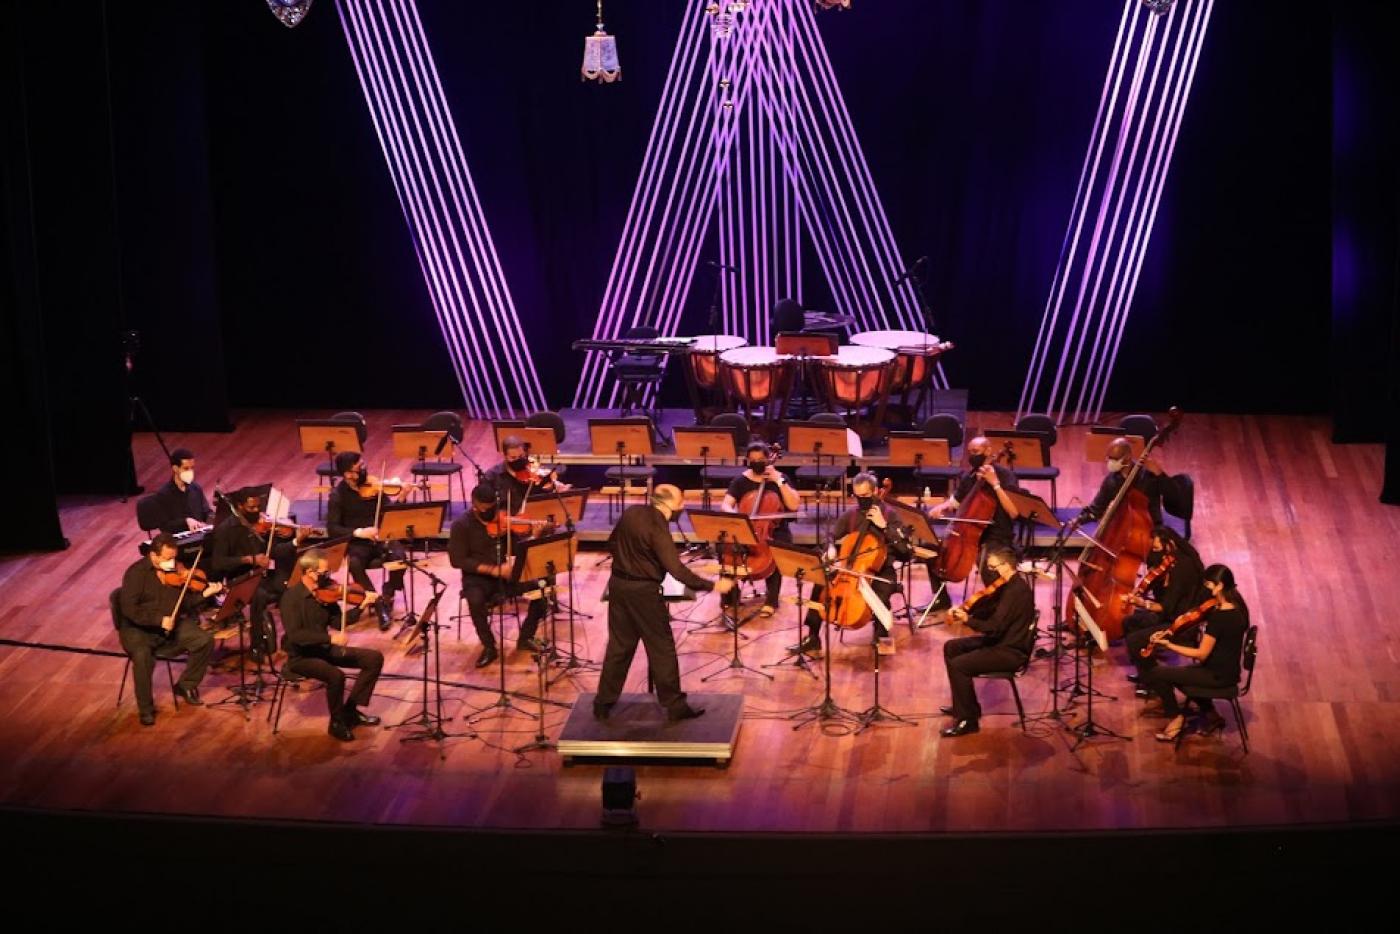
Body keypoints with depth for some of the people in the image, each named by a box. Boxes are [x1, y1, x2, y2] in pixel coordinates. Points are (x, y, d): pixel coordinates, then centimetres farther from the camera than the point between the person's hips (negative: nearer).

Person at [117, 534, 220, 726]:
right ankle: (146, 708, -15)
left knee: (205, 641, -12)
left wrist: (205, 594, -12)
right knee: (142, 656, -35)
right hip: (138, 628, -5)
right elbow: (128, 609, -22)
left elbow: (185, 602, 6)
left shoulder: (176, 571, 2)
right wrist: (159, 620, -29)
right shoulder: (136, 573, -15)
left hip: (173, 625, 6)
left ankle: (186, 685, 10)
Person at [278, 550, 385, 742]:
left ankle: (353, 709, 8)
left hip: (324, 649, 8)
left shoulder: (324, 592, 1)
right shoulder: (291, 597, -20)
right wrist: (330, 638, -36)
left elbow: (338, 623, 8)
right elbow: (295, 635, -30)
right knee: (336, 675, -34)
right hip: (301, 656, -8)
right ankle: (337, 723, -9)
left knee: (374, 658, -2)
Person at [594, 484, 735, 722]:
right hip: (643, 591, -7)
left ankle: (603, 703, 20)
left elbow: (612, 544, 15)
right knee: (661, 649, 4)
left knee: (619, 646, 16)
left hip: (618, 584, 7)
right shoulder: (657, 528, -20)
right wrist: (713, 586, -24)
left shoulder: (631, 513, 2)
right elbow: (676, 569, -25)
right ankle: (674, 706, 11)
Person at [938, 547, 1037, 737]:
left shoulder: (1017, 591, -24)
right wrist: (963, 611, -5)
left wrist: (967, 619, -19)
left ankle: (967, 720, -11)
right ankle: (964, 705, 21)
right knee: (951, 647, 15)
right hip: (1000, 641, 11)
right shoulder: (1007, 586, 9)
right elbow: (988, 612, 13)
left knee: (958, 665, -21)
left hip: (1011, 652, -11)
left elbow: (995, 627, -27)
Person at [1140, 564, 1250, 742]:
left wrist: (1168, 645, -17)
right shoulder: (1235, 607, 1)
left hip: (1217, 675, -9)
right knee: (1177, 673, 32)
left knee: (1153, 675, -5)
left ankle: (1176, 717, 12)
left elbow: (1201, 654, -23)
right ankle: (1211, 715, 28)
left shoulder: (1218, 617, -27)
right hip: (1229, 671, 9)